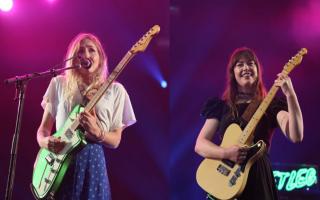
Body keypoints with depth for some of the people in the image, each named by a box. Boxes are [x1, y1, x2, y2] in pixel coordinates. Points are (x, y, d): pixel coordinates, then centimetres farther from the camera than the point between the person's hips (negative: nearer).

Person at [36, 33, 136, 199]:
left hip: (92, 160, -1)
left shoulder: (115, 90, 5)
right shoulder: (59, 84, 9)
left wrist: (97, 133, -15)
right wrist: (44, 141, -10)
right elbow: (43, 128, 12)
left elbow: (115, 141, 5)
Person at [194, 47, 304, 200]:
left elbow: (296, 136, -13)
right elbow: (200, 144, 3)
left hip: (258, 176, -1)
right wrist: (226, 153, -16)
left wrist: (290, 94, -23)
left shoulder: (271, 105, 3)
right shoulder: (221, 106, 8)